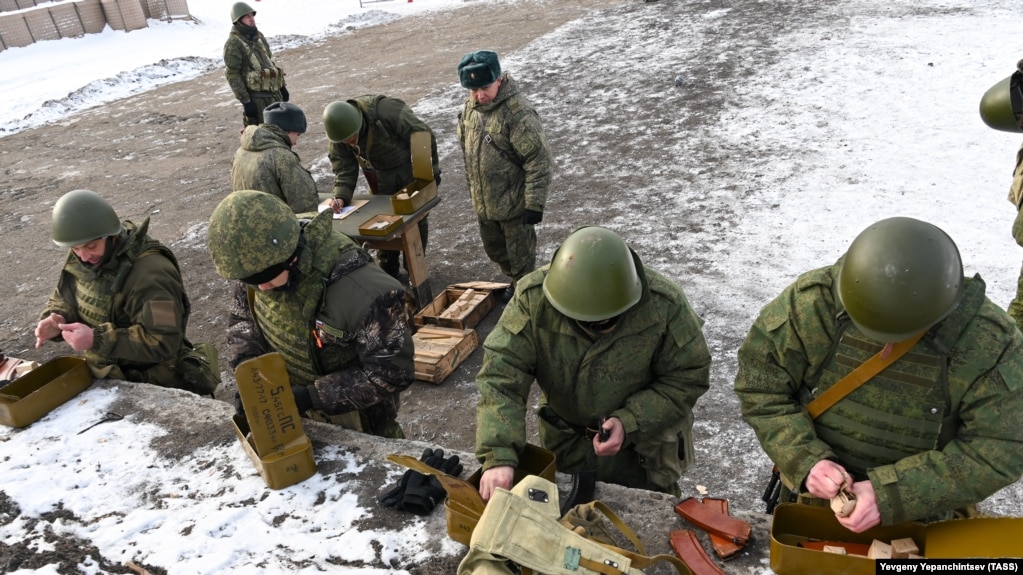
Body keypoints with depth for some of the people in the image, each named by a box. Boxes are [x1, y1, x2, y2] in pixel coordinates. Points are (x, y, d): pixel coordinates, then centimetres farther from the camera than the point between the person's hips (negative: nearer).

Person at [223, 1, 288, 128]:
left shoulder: (258, 36, 12)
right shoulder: (233, 43, -12)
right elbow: (232, 75, -14)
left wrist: (282, 86, 20)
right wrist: (245, 101, -19)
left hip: (274, 93, 8)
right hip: (255, 97, -8)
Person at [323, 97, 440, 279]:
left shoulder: (385, 111, -36)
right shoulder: (338, 137, -19)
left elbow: (423, 135, -27)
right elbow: (344, 170, -15)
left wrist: (433, 168, -18)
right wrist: (341, 197, -33)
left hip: (410, 167, -4)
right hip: (379, 174, 4)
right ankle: (388, 272, 26)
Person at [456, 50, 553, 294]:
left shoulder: (518, 112, -24)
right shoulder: (470, 106, 0)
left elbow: (539, 162, -23)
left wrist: (534, 204, -23)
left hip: (514, 202, -8)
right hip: (484, 202, 8)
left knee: (520, 256, 8)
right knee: (494, 249, 24)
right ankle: (516, 284, 47)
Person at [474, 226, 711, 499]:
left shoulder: (665, 306, -28)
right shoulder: (533, 298, -27)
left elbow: (689, 377, -16)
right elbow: (500, 371, -29)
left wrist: (630, 423, -28)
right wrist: (498, 455, -41)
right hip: (565, 444, 2)